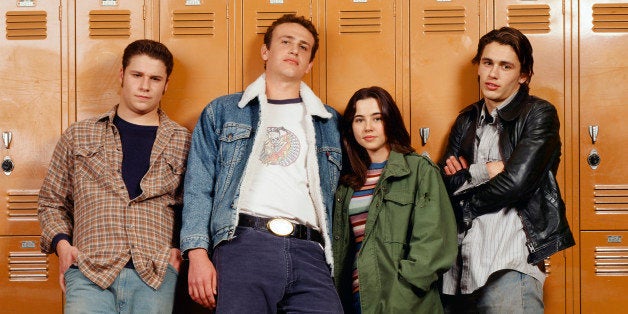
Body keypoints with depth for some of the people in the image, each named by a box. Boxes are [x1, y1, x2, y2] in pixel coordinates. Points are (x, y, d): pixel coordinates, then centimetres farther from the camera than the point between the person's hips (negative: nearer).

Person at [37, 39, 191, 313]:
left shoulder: (182, 142, 12)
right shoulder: (78, 136, 14)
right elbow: (51, 201, 19)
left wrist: (182, 248, -1)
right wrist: (61, 243, 3)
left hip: (155, 276, 0)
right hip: (88, 273, 0)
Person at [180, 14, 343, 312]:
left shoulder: (328, 122, 22)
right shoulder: (222, 112, 15)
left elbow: (334, 197, 18)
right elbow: (198, 188, 8)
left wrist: (336, 263, 8)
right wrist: (198, 253, -5)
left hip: (309, 252, 2)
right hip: (244, 244, -2)